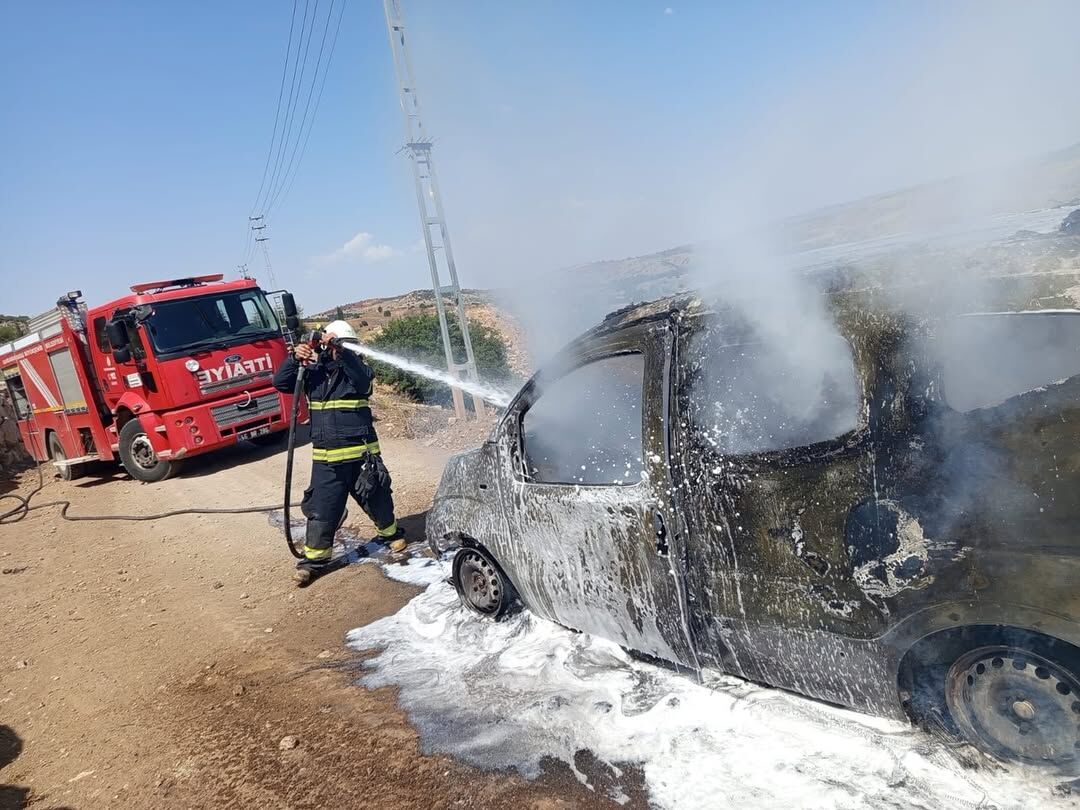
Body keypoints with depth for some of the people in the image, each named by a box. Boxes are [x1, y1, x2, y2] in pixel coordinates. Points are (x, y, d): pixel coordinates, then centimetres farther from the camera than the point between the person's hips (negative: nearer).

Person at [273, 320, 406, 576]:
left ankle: (390, 533, 40)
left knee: (376, 498, 14)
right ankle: (314, 557, 16)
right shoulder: (314, 372, 7)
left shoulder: (356, 369, 0)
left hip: (361, 453, -1)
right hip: (326, 458, 1)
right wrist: (295, 358, -17)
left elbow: (363, 378, -24)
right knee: (321, 509, 2)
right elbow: (280, 382, 0)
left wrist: (342, 353, -34)